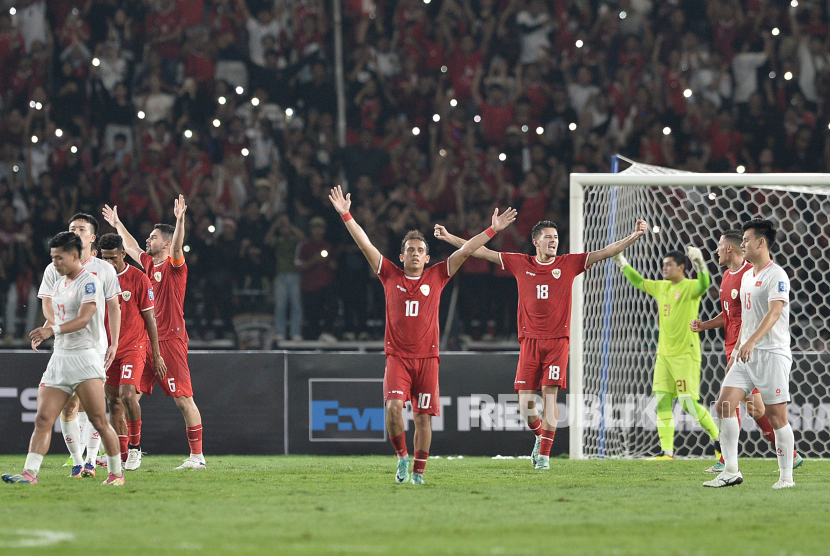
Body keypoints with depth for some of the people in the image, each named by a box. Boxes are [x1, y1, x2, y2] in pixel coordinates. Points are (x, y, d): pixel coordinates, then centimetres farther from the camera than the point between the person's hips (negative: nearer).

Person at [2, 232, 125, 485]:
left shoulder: (89, 282, -9)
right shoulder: (59, 283, 17)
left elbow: (84, 319, -23)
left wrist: (52, 329, -35)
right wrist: (43, 334, 15)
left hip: (84, 357, -8)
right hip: (59, 357, 8)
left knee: (99, 422, -8)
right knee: (43, 419, -4)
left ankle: (116, 473, 4)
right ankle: (30, 473, -9)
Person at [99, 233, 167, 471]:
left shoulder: (138, 278, -6)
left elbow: (150, 318, -3)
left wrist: (156, 355, -3)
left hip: (134, 346, -5)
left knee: (127, 394, -21)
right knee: (113, 402, 4)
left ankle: (135, 446, -5)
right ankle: (123, 454, 13)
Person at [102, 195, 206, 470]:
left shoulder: (174, 266, -4)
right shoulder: (149, 264, 17)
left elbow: (177, 246, -25)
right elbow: (132, 247, 35)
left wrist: (180, 220, -40)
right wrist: (117, 225, 46)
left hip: (170, 340, -8)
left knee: (184, 400, -8)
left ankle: (197, 455, -6)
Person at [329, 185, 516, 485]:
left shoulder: (436, 277, 8)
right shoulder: (391, 276, 8)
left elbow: (465, 251, 8)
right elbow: (365, 244, 6)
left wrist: (492, 230, 6)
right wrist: (346, 215, 1)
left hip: (427, 356, 1)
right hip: (397, 356, -1)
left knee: (423, 416, 0)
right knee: (393, 406, -20)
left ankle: (418, 471, 9)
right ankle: (402, 456, -1)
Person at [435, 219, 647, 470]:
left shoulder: (568, 264, 6)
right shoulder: (521, 264, 8)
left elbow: (606, 252, 2)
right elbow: (481, 251, 11)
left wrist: (634, 237, -9)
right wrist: (449, 237, 11)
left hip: (557, 340, -1)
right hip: (530, 341, 1)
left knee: (550, 395, -9)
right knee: (526, 403, -4)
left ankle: (544, 454, -3)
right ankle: (540, 436, 26)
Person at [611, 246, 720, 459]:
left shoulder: (689, 287, -8)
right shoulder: (661, 287, 14)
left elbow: (703, 285, -30)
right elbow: (639, 282, 30)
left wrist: (700, 265, -46)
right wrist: (623, 265, 29)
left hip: (685, 355, -8)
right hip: (664, 354, 8)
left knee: (689, 403, -10)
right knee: (662, 402, 1)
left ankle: (718, 440, 7)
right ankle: (667, 451, 2)